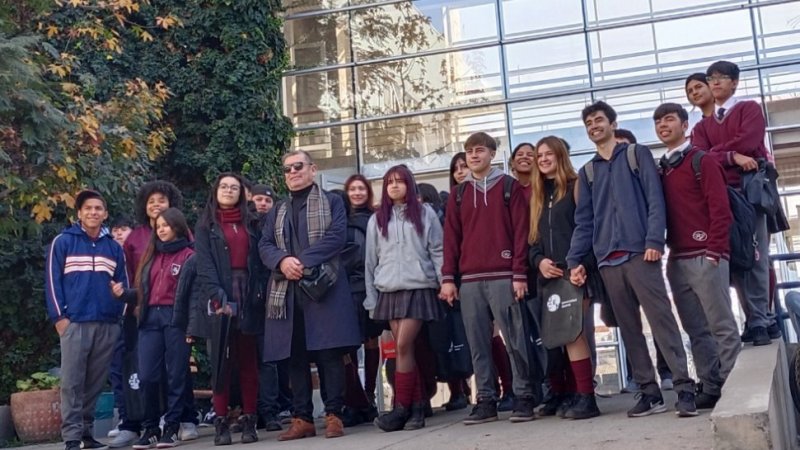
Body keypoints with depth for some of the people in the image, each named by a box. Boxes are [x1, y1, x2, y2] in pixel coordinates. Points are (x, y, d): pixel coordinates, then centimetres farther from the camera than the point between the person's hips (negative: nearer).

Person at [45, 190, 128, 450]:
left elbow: (123, 283, 16)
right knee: (72, 383, -4)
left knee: (95, 384, 7)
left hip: (107, 325, 3)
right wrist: (58, 316, -8)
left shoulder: (114, 248, 14)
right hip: (74, 322, -3)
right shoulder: (63, 242, 4)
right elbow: (52, 280, 0)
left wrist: (121, 314, 3)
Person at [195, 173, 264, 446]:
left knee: (248, 361, 2)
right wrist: (218, 298, -15)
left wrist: (258, 292, -6)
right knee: (221, 360, -2)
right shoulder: (206, 226, 9)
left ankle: (249, 420, 4)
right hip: (220, 298, -2)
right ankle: (221, 422, 1)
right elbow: (204, 265, -2)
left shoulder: (249, 224, 16)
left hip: (247, 297, 2)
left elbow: (257, 261, 10)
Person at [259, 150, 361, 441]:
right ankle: (302, 419, 7)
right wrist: (282, 261, -13)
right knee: (295, 356, 3)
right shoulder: (276, 213, 23)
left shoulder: (332, 202, 10)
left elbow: (336, 237, -6)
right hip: (287, 291, 4)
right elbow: (264, 246, 10)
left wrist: (303, 261, -16)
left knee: (329, 352, -8)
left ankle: (333, 415, -2)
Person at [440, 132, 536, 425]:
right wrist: (448, 277, 3)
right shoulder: (458, 194, 15)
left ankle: (524, 397, 5)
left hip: (503, 277, -3)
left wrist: (520, 274, -8)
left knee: (514, 340, -3)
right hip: (469, 280, 4)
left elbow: (520, 232, 0)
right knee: (477, 345, 4)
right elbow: (451, 237, 11)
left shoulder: (510, 187, 6)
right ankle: (486, 400, 10)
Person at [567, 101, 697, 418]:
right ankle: (649, 392, 10)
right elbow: (583, 220, 14)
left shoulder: (637, 154, 9)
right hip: (608, 260, 4)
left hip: (639, 252, -4)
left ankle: (684, 388, -7)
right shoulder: (587, 172, 19)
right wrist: (575, 259, 3)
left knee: (662, 320, -8)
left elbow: (655, 199, -2)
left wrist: (654, 240, -15)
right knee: (629, 329, 5)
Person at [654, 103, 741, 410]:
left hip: (704, 257, -6)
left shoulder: (702, 161, -1)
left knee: (721, 326, -2)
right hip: (676, 260, 6)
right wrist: (664, 249, 5)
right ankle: (711, 387, 12)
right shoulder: (660, 170, 16)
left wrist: (713, 252, -14)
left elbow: (721, 210, -8)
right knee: (696, 330, 7)